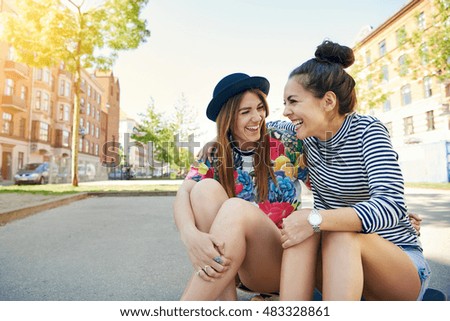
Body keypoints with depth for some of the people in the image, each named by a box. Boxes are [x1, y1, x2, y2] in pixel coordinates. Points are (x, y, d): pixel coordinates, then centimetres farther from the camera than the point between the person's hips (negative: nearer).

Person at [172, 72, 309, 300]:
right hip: (228, 262, 2)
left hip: (279, 262, -1)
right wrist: (190, 234, -34)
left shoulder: (286, 144, -2)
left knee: (236, 207, -31)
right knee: (206, 188, -22)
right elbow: (184, 192, -15)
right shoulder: (214, 154, 0)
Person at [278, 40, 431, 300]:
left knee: (342, 235, -35)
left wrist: (315, 220, -40)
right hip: (337, 259, 4)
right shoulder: (310, 135, -1)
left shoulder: (368, 130, -16)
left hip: (402, 260, -4)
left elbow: (391, 205, -30)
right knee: (300, 234, -28)